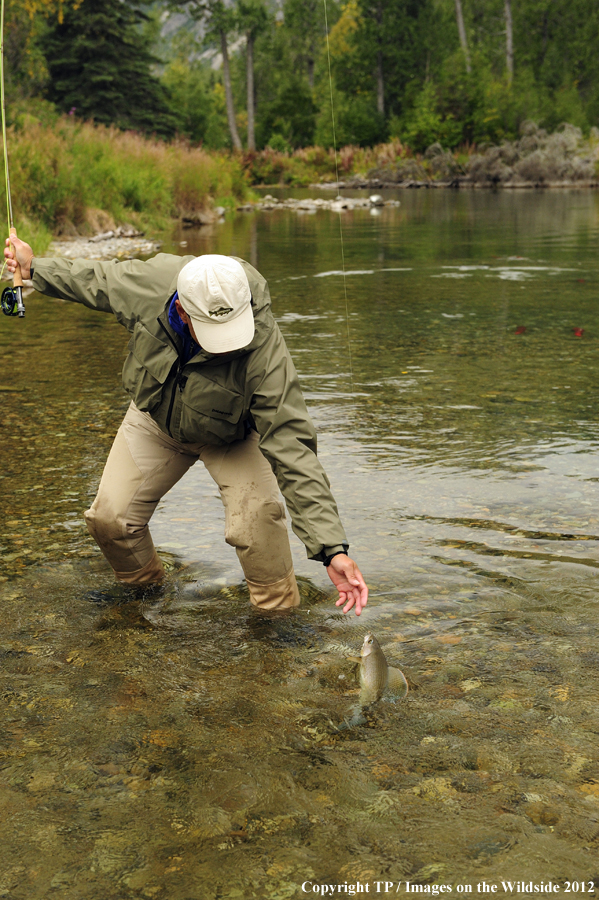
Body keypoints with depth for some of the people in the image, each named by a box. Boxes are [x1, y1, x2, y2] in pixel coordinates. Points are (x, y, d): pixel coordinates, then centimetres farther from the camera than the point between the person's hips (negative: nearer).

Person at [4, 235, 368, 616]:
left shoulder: (265, 352, -43)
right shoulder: (149, 282, -33)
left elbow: (292, 449, -44)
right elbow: (96, 278, -8)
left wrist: (333, 548, -49)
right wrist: (35, 267, 8)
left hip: (232, 435, -3)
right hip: (155, 419, 3)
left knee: (257, 512, -28)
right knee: (110, 519, 1)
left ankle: (279, 610, -3)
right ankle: (143, 587, 33)